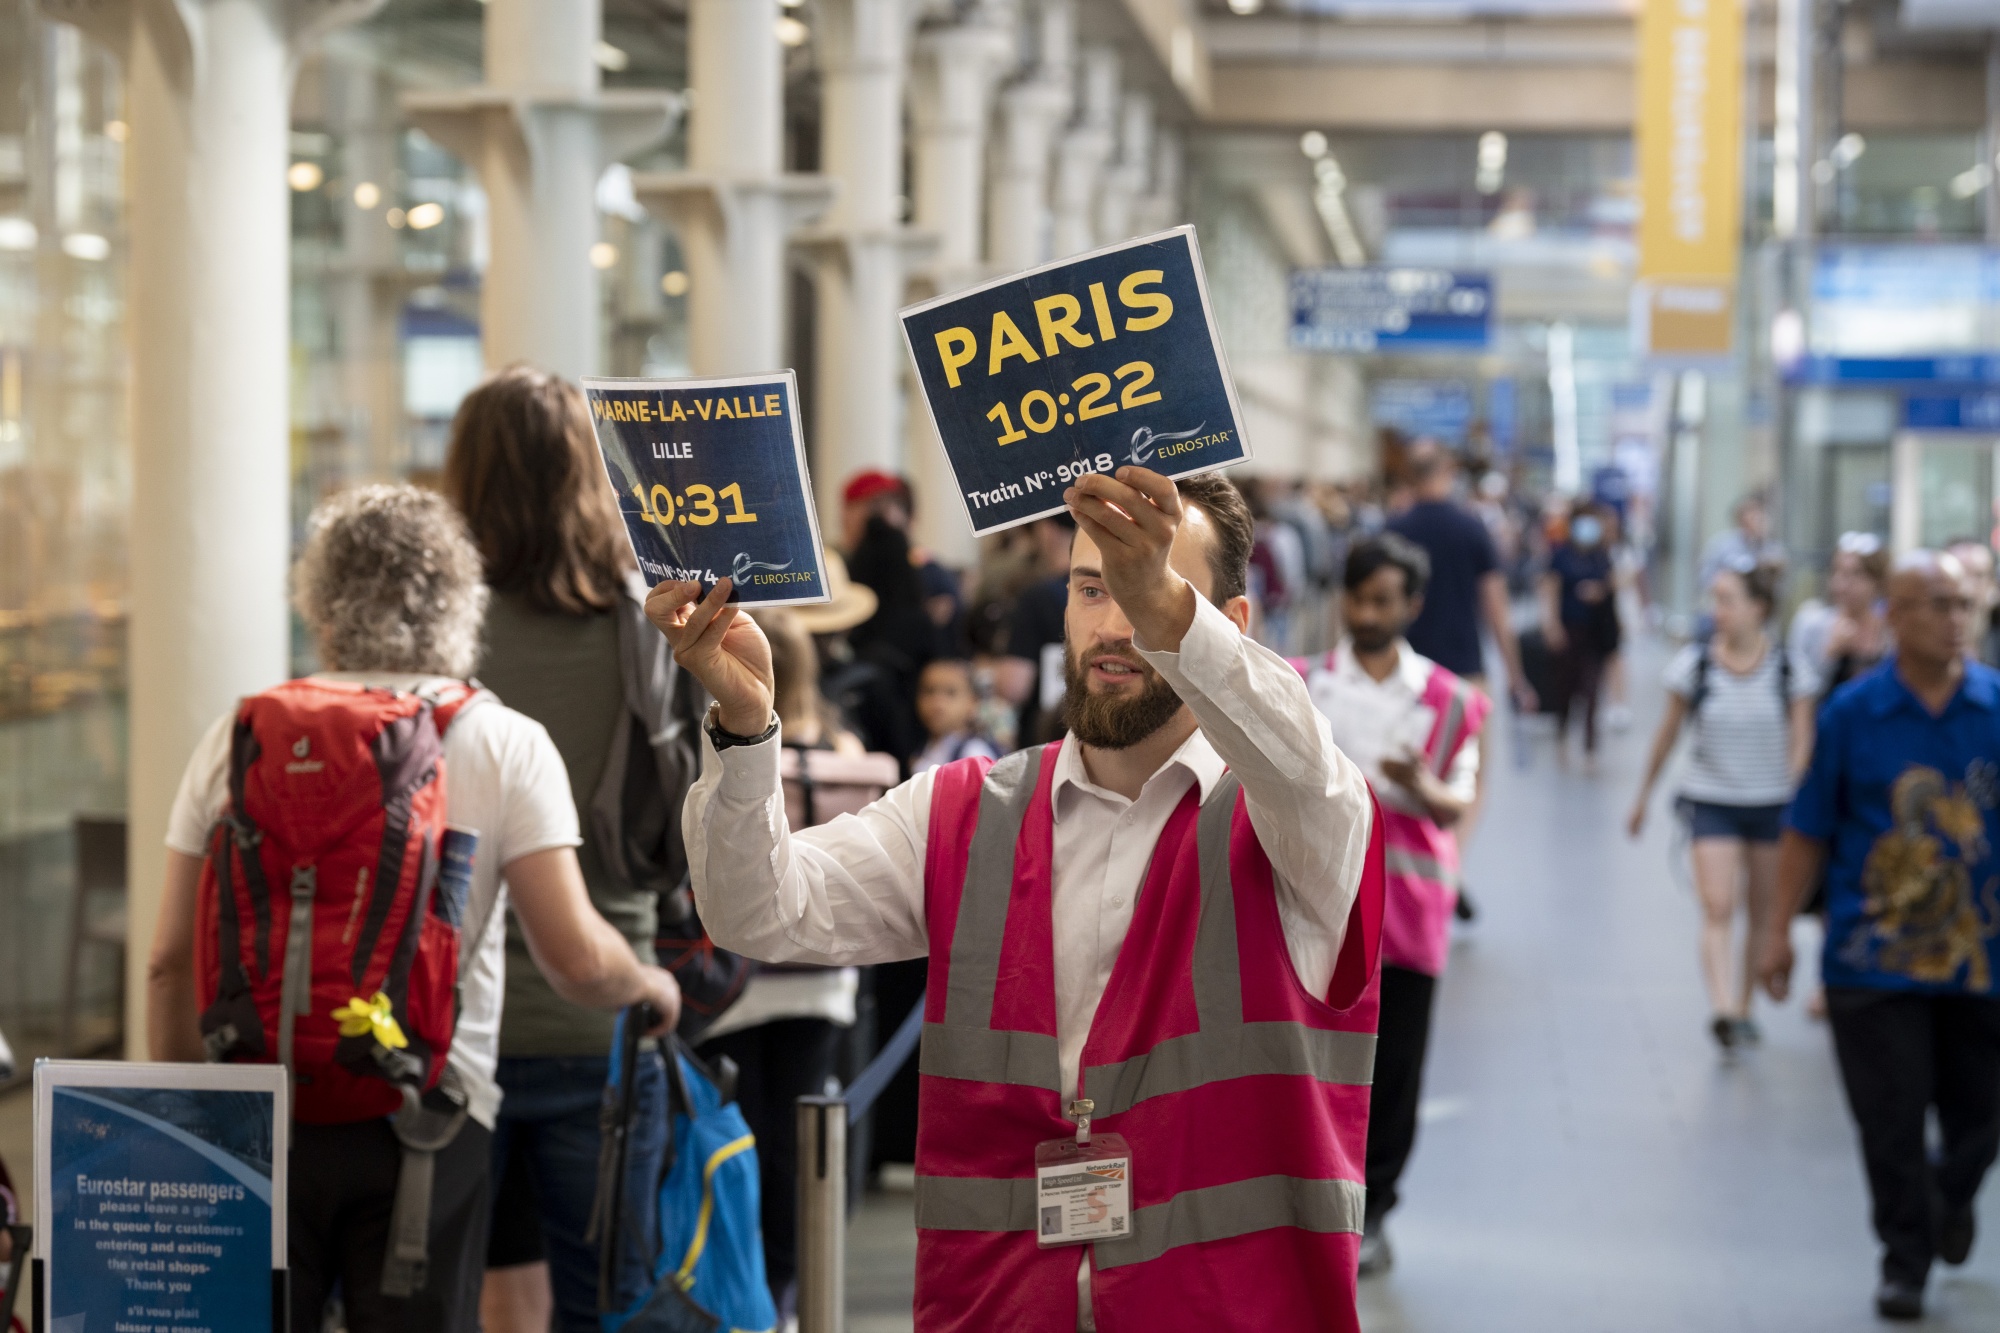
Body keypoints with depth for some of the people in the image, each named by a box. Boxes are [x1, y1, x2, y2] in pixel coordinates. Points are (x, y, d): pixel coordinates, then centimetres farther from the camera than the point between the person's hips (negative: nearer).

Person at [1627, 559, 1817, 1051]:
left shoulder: (1789, 670, -5)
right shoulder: (1694, 665, -3)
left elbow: (1801, 742, -2)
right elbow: (1668, 734, 7)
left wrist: (1794, 801, -14)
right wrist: (1643, 796, 12)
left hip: (1772, 804, 1)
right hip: (1711, 801, -1)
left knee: (1763, 914, 10)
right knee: (1718, 908, -15)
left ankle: (1743, 1007, 26)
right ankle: (1723, 1012, -26)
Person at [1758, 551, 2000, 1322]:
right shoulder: (1853, 714, -3)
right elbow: (1809, 831, 3)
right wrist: (1779, 929, 2)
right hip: (1875, 958, -1)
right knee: (1890, 1121, 1)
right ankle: (1905, 1257, 19)